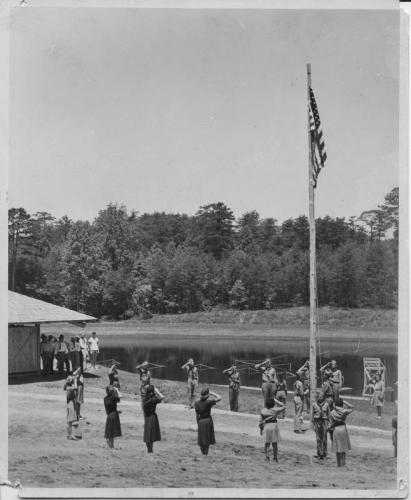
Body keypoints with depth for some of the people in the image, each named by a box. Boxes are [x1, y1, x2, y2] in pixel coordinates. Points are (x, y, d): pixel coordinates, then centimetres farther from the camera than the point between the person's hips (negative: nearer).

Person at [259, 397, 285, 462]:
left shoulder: (263, 411, -4)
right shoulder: (275, 410, -9)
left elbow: (261, 421, 1)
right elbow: (282, 407, 7)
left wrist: (261, 429, 12)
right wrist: (276, 401, 8)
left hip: (266, 427, 1)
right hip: (274, 426, -1)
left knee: (267, 443, 10)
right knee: (275, 443, 7)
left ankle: (267, 457, 3)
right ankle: (275, 457, 9)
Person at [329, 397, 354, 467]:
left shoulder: (332, 413, -5)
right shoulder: (344, 411, -8)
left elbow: (331, 423, -2)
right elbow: (352, 407, 10)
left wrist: (331, 427, 15)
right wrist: (345, 402, 6)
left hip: (336, 430, 1)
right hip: (343, 428, -1)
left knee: (337, 448, 9)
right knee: (344, 448, 11)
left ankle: (339, 464, 12)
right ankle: (343, 463, 9)